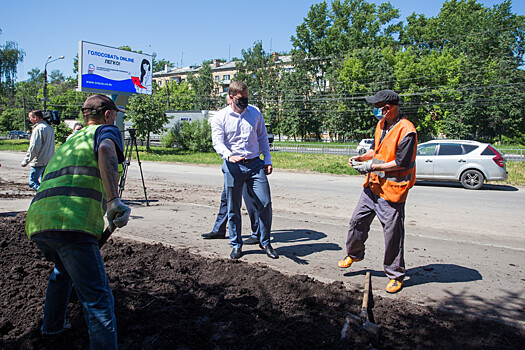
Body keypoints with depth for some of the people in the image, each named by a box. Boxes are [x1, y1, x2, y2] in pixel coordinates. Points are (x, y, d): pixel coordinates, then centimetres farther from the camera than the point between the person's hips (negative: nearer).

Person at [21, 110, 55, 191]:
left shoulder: (38, 128, -14)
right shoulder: (50, 128, 13)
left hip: (39, 162, -9)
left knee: (32, 183, -4)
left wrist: (25, 161, -14)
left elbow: (34, 147, -19)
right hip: (49, 161, 9)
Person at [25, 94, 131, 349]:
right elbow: (106, 151, -18)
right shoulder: (106, 130, 8)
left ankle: (52, 325, 52)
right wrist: (114, 201, -28)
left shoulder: (69, 142, 31)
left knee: (63, 270, 36)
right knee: (98, 300, -10)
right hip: (72, 224, -9)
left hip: (36, 222, 9)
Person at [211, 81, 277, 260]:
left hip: (255, 164, 2)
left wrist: (268, 160, 10)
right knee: (233, 208, 6)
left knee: (265, 203, -3)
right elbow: (217, 142, -11)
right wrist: (229, 155, -31)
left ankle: (265, 242, 16)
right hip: (233, 166, -2)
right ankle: (236, 245, 22)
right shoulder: (220, 117, 0)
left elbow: (263, 137, 16)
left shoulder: (255, 112, 9)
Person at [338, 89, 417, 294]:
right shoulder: (381, 124, 9)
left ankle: (396, 275, 18)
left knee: (392, 233, 1)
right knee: (358, 220, 15)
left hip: (392, 189, -8)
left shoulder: (406, 131, -18)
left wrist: (372, 166, -18)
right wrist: (362, 158, 3)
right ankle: (354, 253, 39)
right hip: (373, 185, 8)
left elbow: (401, 162, -20)